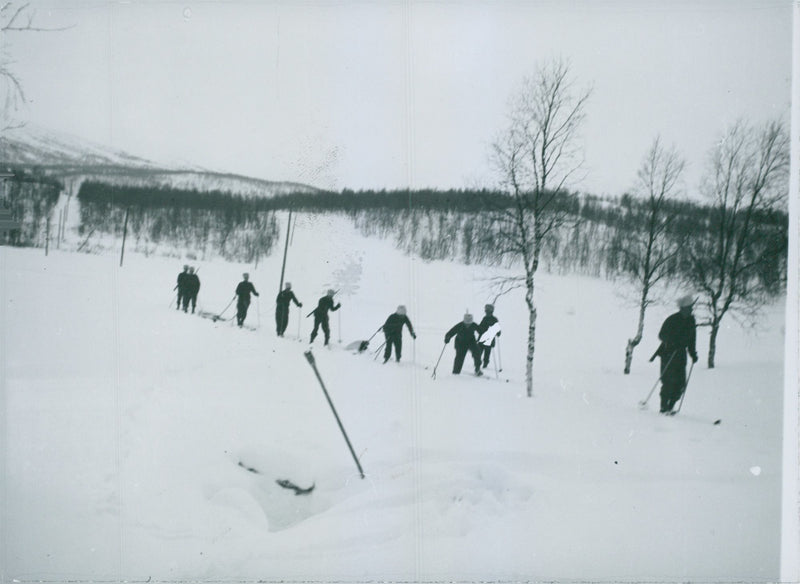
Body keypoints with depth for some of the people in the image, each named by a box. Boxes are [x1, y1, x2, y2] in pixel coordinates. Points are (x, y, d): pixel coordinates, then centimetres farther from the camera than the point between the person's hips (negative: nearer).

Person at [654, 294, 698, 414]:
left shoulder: (691, 320, 10)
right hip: (668, 354, -6)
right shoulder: (672, 320, -10)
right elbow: (662, 335, -11)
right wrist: (673, 341, -27)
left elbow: (692, 338, 20)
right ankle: (664, 407, -2)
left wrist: (693, 353, 13)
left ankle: (670, 406, 10)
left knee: (681, 384, -1)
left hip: (681, 355, 6)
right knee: (669, 381, -11)